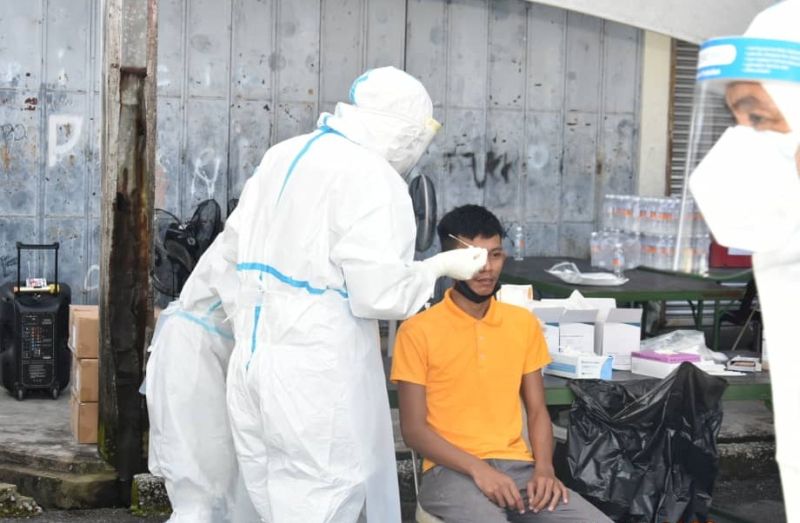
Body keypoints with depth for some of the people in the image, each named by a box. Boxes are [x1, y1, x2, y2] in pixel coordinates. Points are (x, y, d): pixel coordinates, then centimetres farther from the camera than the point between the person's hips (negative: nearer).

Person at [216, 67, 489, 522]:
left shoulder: (282, 155, 12)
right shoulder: (373, 178, -14)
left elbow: (234, 247, 21)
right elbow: (379, 295, -17)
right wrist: (442, 265, -2)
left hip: (254, 359, 8)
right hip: (317, 374, -8)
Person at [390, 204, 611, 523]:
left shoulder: (524, 323, 11)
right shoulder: (418, 332, -3)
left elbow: (537, 410, 14)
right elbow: (414, 429, -5)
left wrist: (544, 469, -5)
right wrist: (478, 468, -17)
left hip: (518, 467, 5)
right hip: (451, 471, -5)